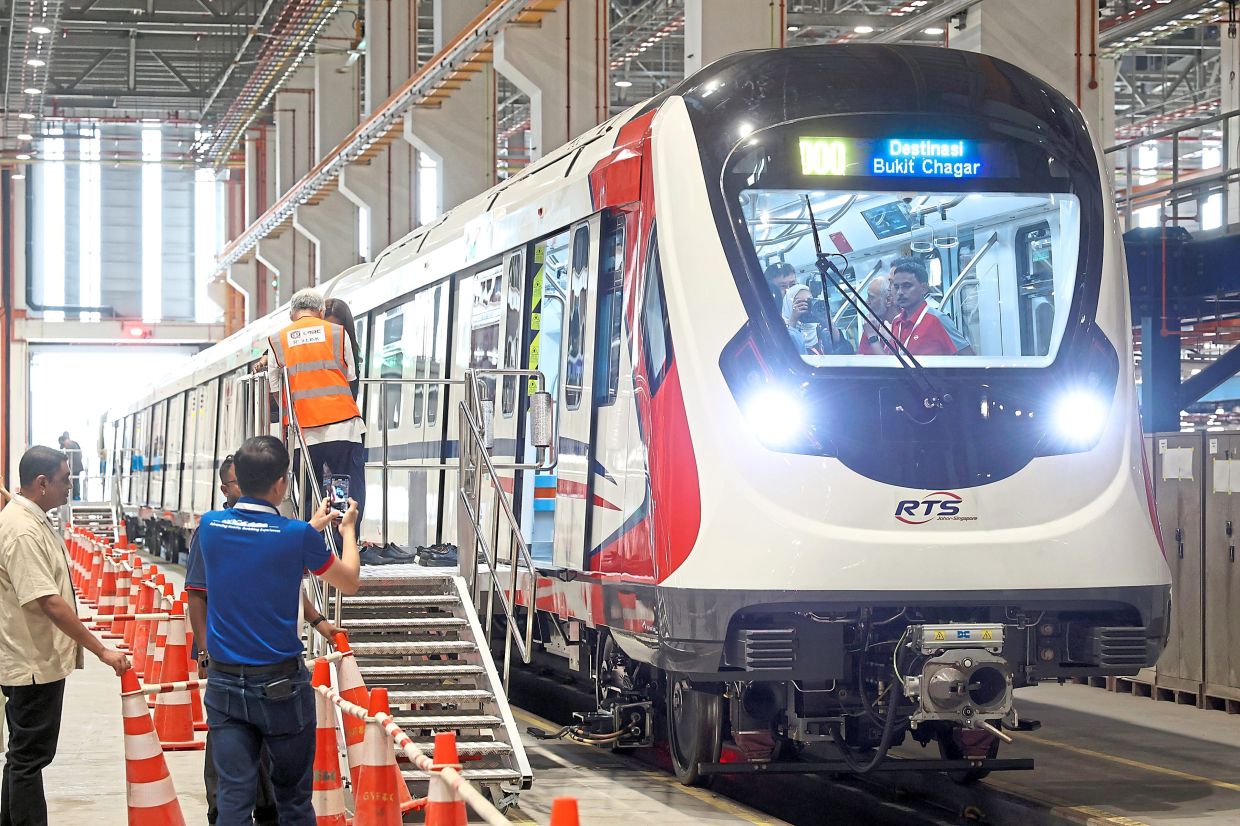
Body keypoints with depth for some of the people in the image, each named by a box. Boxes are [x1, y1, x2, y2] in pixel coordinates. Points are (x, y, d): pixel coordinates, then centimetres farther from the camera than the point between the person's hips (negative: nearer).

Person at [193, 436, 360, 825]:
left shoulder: (210, 526, -2)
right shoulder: (297, 535, -13)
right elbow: (350, 583, 5)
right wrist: (348, 530, 23)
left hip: (224, 684, 3)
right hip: (281, 686, -3)